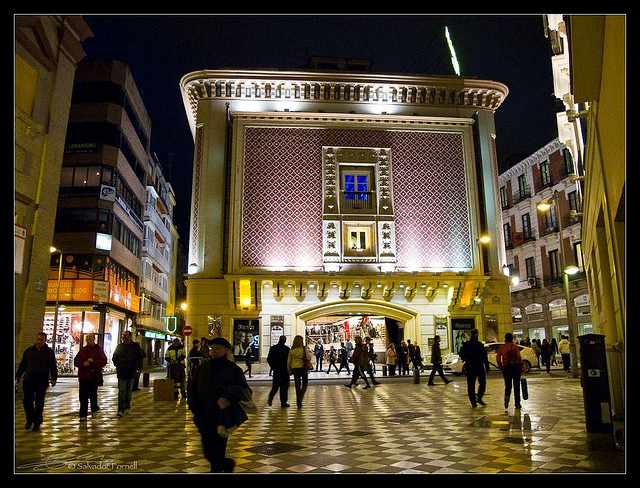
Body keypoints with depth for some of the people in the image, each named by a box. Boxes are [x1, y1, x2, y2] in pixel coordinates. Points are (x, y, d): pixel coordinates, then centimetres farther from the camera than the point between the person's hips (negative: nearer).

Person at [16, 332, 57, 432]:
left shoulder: (49, 352, 0)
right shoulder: (29, 350, 8)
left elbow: (53, 366, -1)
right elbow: (22, 364, 16)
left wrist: (53, 378, -10)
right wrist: (18, 375, 9)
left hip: (42, 381, -2)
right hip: (28, 380, 2)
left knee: (39, 403, 3)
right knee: (27, 401, 2)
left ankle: (37, 423, 13)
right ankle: (30, 420, 22)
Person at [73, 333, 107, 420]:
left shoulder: (98, 350, 0)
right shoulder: (83, 350, 7)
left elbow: (104, 361, -6)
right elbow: (76, 361, 6)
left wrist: (93, 361, -18)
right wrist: (83, 364, -12)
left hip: (95, 376, -1)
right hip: (83, 376, 2)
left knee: (93, 394, 9)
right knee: (83, 397, -1)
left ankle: (94, 408, 33)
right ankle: (83, 415, 5)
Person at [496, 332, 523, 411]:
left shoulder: (502, 347, 0)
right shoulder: (515, 347, -8)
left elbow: (498, 358, -1)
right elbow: (519, 358, -11)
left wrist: (500, 366, 10)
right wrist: (521, 367, -3)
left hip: (506, 367, 2)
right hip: (516, 367, -2)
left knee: (507, 386, 7)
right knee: (516, 386, 12)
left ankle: (506, 404, -11)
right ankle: (517, 404, 20)